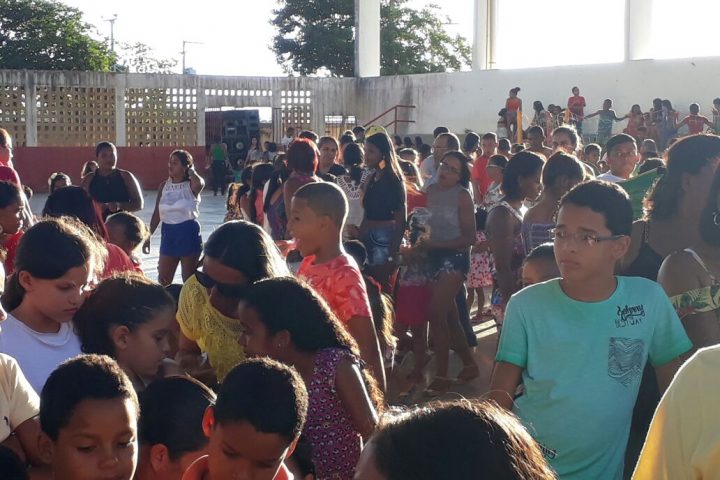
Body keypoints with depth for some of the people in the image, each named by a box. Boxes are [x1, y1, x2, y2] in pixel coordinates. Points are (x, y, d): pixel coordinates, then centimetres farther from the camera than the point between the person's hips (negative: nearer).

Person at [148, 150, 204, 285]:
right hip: (168, 233, 4)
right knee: (163, 280, 8)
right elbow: (157, 214, 9)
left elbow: (199, 184, -34)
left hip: (188, 233, -4)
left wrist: (191, 171, -14)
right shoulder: (164, 186, 6)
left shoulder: (191, 185, -7)